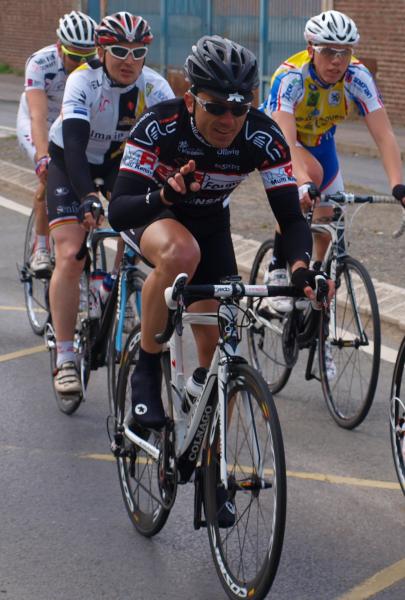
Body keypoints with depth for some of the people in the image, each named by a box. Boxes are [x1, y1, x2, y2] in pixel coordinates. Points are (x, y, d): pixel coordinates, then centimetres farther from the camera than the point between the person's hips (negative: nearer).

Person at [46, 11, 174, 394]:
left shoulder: (155, 87, -21)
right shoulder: (82, 82, -29)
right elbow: (75, 144, -40)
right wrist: (87, 197, -54)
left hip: (121, 160, 4)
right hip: (70, 161, -3)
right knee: (70, 256, -15)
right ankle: (64, 360, -12)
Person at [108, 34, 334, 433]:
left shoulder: (263, 138, -26)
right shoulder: (158, 126, -33)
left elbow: (291, 217, -26)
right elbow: (117, 212, -36)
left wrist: (300, 267, -46)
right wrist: (166, 194, -56)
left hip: (211, 224, 4)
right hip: (151, 212, -3)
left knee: (214, 341, -3)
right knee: (181, 253, -38)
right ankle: (146, 369, -19)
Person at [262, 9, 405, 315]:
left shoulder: (358, 77, -27)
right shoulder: (290, 77, -36)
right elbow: (286, 140, -47)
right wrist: (303, 184, -63)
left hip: (320, 140, 4)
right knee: (311, 173, -34)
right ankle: (278, 270, -22)